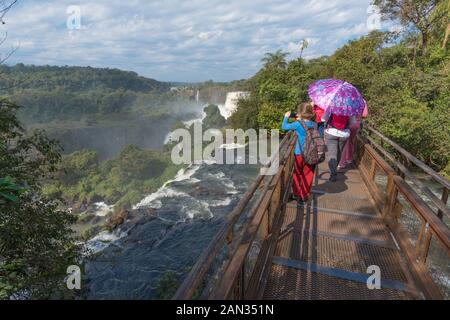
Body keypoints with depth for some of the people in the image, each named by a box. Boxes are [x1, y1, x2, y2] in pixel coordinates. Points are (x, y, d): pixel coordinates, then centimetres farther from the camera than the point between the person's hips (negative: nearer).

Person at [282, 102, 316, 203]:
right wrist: (300, 120, 14)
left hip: (299, 154, -3)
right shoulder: (313, 124, -1)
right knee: (308, 175, 13)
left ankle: (296, 194, 27)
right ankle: (304, 196, 21)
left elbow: (284, 127, -6)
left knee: (297, 174, 15)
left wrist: (286, 117, 8)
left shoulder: (298, 124, -14)